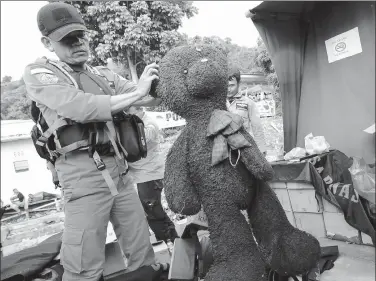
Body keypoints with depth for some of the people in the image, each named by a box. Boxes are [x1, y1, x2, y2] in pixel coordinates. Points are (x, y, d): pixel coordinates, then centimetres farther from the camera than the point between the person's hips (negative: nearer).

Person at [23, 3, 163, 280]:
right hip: (84, 175, -5)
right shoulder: (38, 73, -1)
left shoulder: (104, 75, 14)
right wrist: (136, 94, -17)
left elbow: (144, 95, 6)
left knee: (142, 251, 14)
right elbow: (81, 107, -17)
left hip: (120, 170, 5)